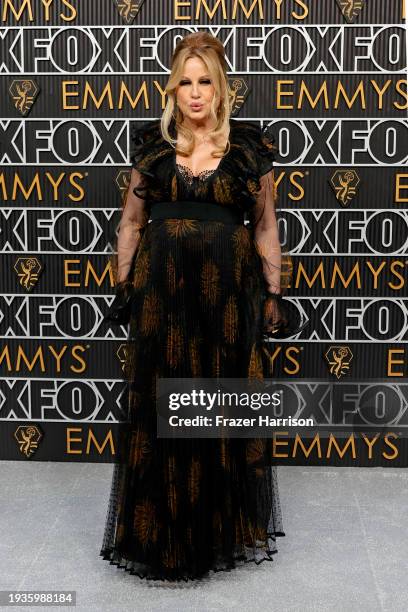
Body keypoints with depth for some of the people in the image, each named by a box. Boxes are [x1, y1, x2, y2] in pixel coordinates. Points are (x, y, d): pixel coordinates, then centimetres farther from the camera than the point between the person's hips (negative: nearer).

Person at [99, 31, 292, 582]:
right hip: (161, 288, 1)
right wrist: (124, 285, 7)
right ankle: (161, 531, 23)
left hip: (229, 290, -1)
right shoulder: (151, 142, 5)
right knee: (158, 407, 5)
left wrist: (273, 294, 3)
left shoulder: (251, 145, 2)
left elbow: (265, 226, 6)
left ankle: (227, 528, 26)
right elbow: (132, 221, 11)